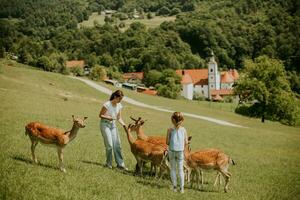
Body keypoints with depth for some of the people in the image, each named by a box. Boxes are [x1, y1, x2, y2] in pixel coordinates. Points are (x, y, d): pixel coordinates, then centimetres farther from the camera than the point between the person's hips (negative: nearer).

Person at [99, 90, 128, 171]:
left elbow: (119, 118, 9)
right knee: (109, 145, -11)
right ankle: (109, 163, 5)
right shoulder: (107, 104, -16)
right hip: (105, 124, -6)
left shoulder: (119, 106, 2)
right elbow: (100, 115, -8)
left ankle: (120, 164, 2)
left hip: (113, 125, 6)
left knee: (117, 144, -1)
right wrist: (107, 117, -25)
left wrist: (123, 124, -7)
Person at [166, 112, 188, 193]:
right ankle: (182, 187, 7)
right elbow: (186, 142, -1)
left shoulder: (170, 130, -9)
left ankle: (174, 186, 14)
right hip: (180, 151, 1)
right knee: (180, 169, 10)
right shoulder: (183, 130, -5)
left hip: (172, 151, -1)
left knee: (173, 169, 12)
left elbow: (167, 142, -6)